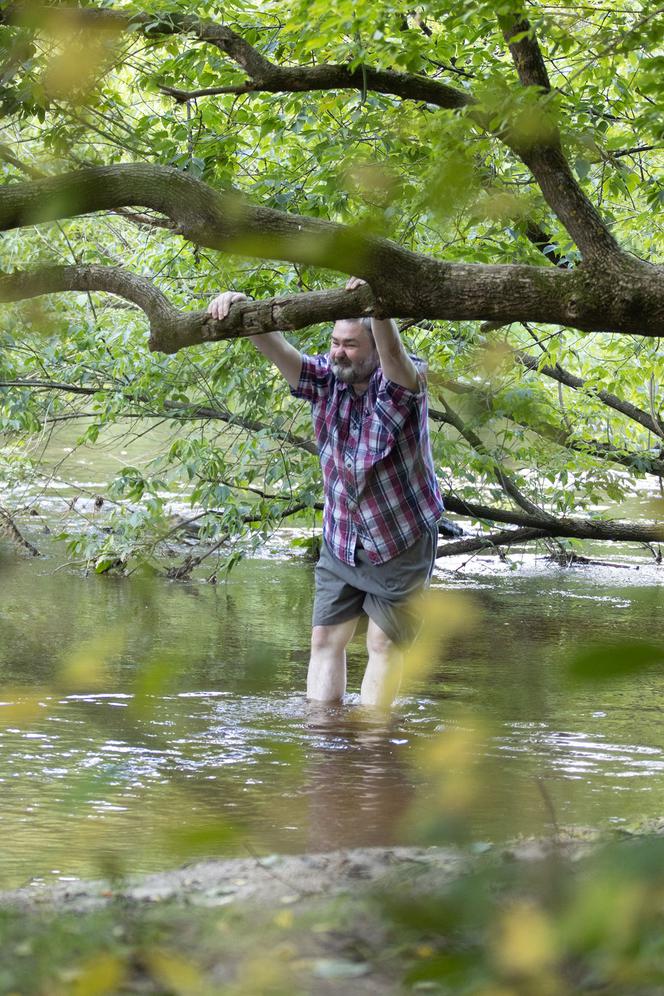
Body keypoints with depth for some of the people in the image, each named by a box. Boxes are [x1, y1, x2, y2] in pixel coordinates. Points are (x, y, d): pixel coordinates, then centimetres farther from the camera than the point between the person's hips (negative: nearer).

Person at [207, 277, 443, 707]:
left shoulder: (399, 384, -16)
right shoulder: (326, 379, -3)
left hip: (402, 542, -5)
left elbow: (396, 359, -39)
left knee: (385, 644, -1)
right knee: (326, 639, 1)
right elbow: (279, 351, -15)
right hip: (341, 542, 5)